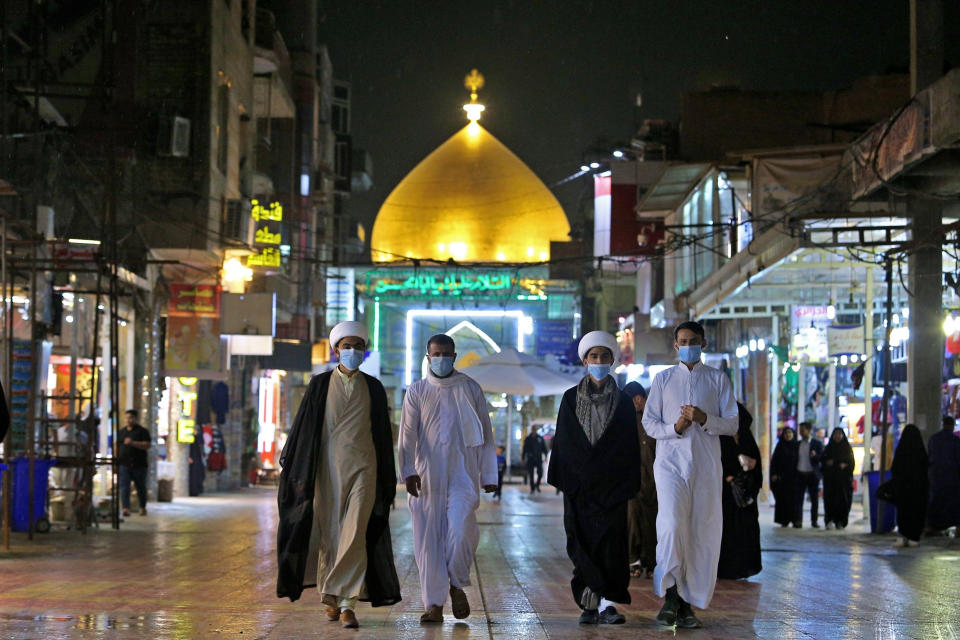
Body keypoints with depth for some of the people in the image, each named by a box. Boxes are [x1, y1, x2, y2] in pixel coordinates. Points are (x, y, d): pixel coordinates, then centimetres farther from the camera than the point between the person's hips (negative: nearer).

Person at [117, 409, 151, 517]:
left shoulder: (142, 431, 0)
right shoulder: (121, 432, 14)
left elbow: (147, 445, -11)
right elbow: (117, 448, 16)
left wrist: (133, 443, -22)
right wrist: (116, 465, 12)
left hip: (139, 465, -3)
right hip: (124, 464, 3)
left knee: (141, 487, 8)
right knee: (124, 487, -12)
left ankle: (143, 507, 25)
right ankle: (125, 508, -20)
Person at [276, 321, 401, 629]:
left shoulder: (373, 388, 10)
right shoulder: (320, 385, 7)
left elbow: (383, 433, 12)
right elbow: (303, 427, 6)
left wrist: (388, 478, 12)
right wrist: (289, 465, 2)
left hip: (363, 468, 0)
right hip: (328, 467, 0)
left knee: (356, 533, -13)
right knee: (329, 534, 4)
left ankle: (345, 602, -11)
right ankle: (331, 598, 20)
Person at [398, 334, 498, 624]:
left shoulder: (470, 389, 8)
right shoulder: (416, 391, 8)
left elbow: (485, 434, 10)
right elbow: (407, 435, 2)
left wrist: (488, 475, 7)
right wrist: (408, 471, -11)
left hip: (463, 473, -1)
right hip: (426, 477, 1)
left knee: (460, 529, -18)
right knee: (428, 538, -1)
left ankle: (457, 585, 6)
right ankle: (433, 604, 5)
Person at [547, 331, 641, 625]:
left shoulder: (623, 402, 7)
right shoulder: (571, 399, 8)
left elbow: (631, 447, 7)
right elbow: (561, 442, 8)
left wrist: (630, 484, 0)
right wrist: (561, 477, 0)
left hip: (612, 485, -1)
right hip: (579, 485, 1)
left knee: (611, 543, -9)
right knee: (582, 543, -2)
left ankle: (604, 603, -11)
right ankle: (595, 602, 3)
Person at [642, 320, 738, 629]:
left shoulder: (718, 379, 11)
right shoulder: (663, 379, 13)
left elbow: (732, 423, 5)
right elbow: (649, 422, 9)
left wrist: (705, 419, -14)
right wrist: (675, 428, -10)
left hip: (706, 464, 1)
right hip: (671, 460, -1)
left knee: (704, 533, -2)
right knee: (672, 523, -21)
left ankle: (687, 603, 5)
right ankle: (670, 595, -18)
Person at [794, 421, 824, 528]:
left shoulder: (817, 443, 3)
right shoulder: (797, 444, 12)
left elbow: (822, 458, -2)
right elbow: (795, 459, 13)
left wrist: (815, 455, -23)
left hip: (812, 474, -2)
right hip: (800, 474, 2)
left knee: (814, 499, 3)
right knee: (798, 498, -5)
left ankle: (814, 521, 11)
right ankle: (798, 521, -6)